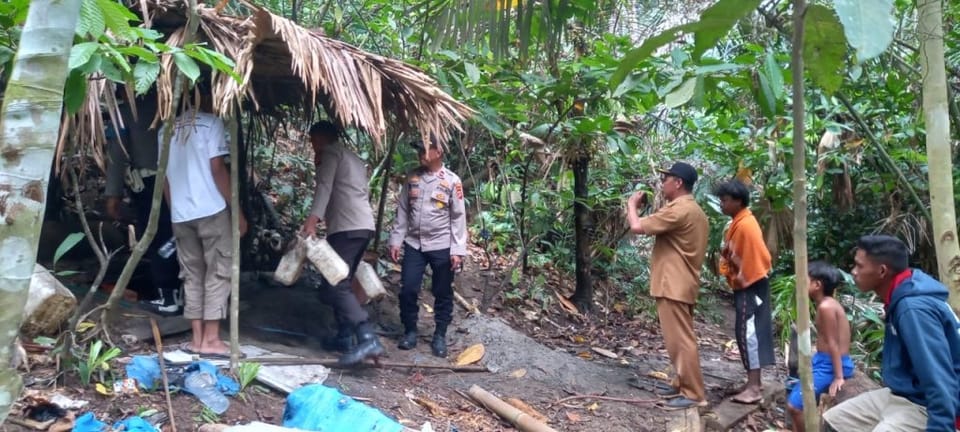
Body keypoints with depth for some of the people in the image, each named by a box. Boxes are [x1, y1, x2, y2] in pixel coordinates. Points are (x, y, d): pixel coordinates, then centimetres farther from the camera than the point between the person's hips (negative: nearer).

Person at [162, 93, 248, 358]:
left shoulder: (166, 129, 15)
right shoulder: (211, 122, -3)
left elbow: (165, 177, 16)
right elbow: (217, 169, -11)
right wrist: (237, 210, -9)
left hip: (179, 215, 6)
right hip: (211, 210, -6)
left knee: (192, 275, 11)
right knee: (219, 271, 0)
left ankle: (197, 338, 12)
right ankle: (211, 339, -2)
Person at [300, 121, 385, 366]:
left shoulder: (330, 152, 1)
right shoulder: (353, 158, 28)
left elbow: (325, 186, -15)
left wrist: (312, 220, -25)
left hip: (347, 227, -10)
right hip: (364, 226, 10)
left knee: (333, 286, -15)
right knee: (342, 283, 16)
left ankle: (368, 339, -27)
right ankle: (345, 338, 18)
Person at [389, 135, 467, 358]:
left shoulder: (452, 181, -5)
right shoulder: (412, 177, 6)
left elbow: (458, 217, -6)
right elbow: (402, 210, 10)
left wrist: (457, 250, -10)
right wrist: (396, 239, 4)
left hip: (442, 246, -3)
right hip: (414, 244, 3)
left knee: (443, 293, 6)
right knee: (408, 289, 2)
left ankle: (440, 336, 20)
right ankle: (410, 331, 20)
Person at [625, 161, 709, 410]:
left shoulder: (678, 210, -18)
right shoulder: (692, 210, 16)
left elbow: (637, 227, -20)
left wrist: (632, 205, -5)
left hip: (673, 285, -11)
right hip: (681, 284, 11)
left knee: (680, 340, -6)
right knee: (680, 338, 17)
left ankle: (694, 394, -1)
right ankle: (682, 384, 26)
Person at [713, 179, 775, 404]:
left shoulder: (745, 225, -19)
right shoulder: (738, 223, 12)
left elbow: (757, 257, -22)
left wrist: (742, 278, -16)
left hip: (750, 286, -10)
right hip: (745, 285, 10)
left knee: (747, 333, -8)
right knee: (750, 333, 12)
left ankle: (754, 388, -4)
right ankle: (754, 383, 19)